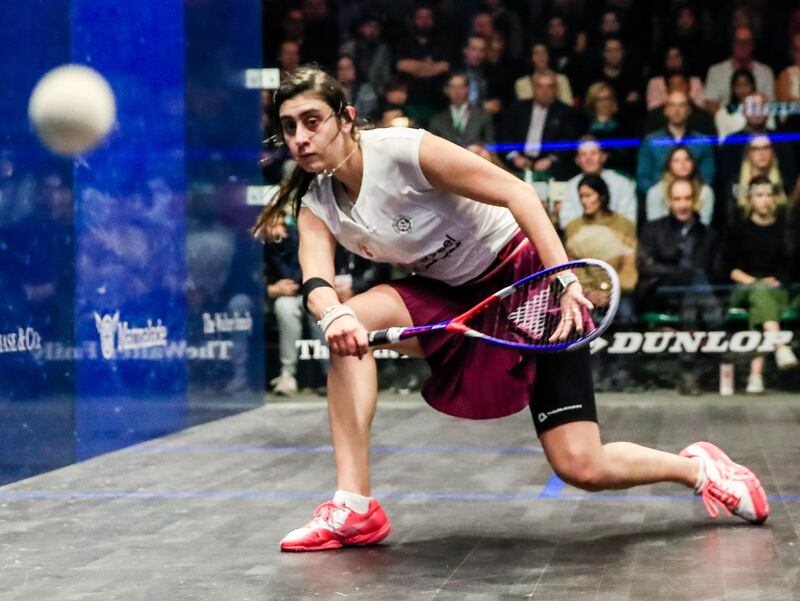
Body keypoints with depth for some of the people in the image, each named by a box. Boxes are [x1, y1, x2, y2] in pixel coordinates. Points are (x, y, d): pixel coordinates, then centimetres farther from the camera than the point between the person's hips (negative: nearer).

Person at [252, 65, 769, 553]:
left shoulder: (405, 151, -22)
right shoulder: (316, 207, -4)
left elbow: (515, 191, -23)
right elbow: (316, 281, -21)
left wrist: (564, 281, -32)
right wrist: (333, 315, -46)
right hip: (451, 297, 6)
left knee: (581, 469, -15)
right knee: (350, 322, -23)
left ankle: (697, 467, 16)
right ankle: (354, 506, -20)